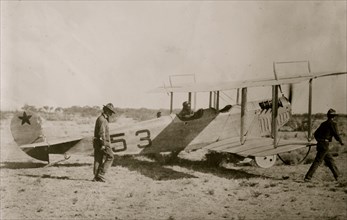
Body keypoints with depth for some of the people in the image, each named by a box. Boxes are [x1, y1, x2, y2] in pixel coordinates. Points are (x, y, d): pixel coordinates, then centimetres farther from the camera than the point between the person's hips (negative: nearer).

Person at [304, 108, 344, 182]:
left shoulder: (323, 123, 15)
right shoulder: (332, 124, -6)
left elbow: (315, 134, 18)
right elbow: (336, 134, -7)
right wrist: (341, 142, 9)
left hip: (320, 144, 8)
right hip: (324, 145, -8)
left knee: (330, 160, 17)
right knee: (317, 161, -8)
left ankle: (337, 176, 25)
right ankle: (308, 177, -12)